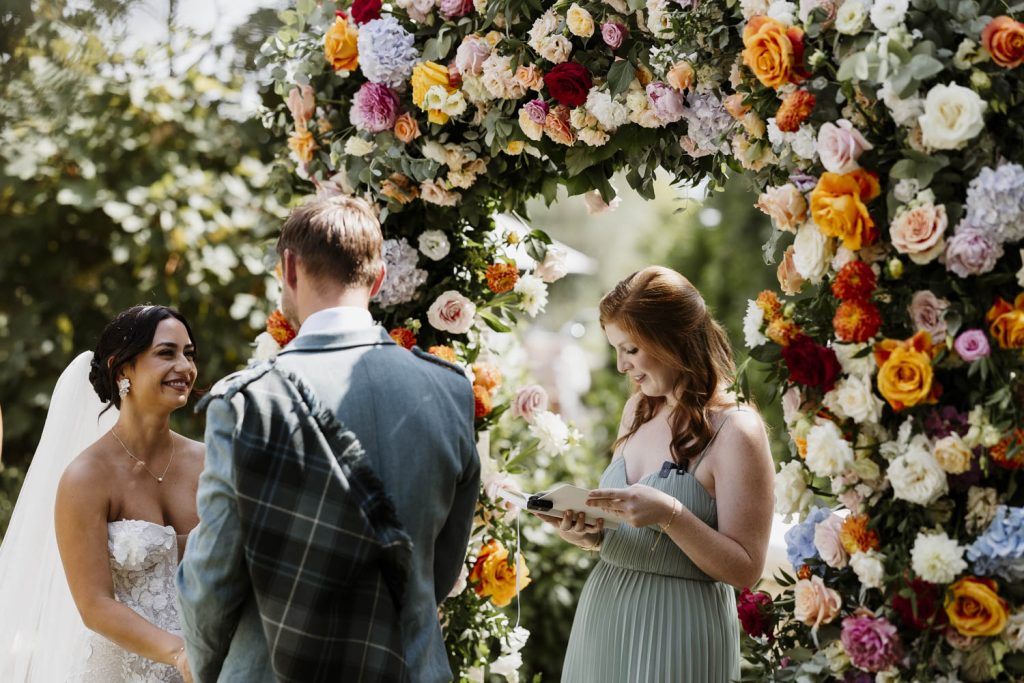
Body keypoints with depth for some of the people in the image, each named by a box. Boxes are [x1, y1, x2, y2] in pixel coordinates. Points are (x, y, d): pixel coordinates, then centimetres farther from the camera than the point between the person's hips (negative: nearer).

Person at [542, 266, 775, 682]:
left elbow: (744, 569, -14)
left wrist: (671, 514, -25)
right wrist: (593, 535, -5)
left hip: (678, 628, -6)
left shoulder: (735, 431, -13)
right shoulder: (638, 410, 8)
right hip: (603, 616, 7)